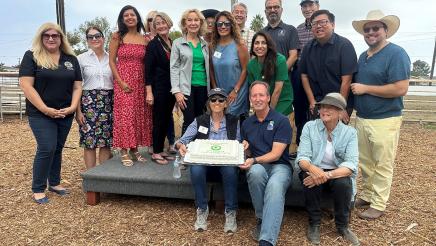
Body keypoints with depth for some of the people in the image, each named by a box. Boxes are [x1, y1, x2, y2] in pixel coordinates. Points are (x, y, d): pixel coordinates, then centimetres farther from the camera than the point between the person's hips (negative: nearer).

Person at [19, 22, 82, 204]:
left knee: (57, 148, 12)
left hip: (65, 114, 4)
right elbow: (26, 85, -10)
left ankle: (55, 183, 26)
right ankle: (38, 189, 7)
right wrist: (45, 109, -16)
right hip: (40, 114, -4)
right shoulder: (31, 56, -2)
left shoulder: (71, 59, 9)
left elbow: (77, 86, 7)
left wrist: (73, 107, -8)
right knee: (47, 149, -8)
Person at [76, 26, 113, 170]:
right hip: (88, 101, -2)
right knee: (89, 141, -1)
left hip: (109, 102, 2)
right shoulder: (81, 59, 3)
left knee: (106, 141, 4)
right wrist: (78, 110, -7)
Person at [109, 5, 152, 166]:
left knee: (140, 116, 5)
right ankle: (124, 152, 3)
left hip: (141, 82, 3)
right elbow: (111, 61, -1)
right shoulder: (117, 37, 2)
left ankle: (135, 149, 18)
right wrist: (121, 82, -11)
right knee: (125, 115, -5)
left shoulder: (145, 39, 8)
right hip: (123, 82, -3)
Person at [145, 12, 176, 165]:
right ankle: (156, 153, 12)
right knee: (159, 120, 1)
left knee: (167, 119, 11)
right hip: (159, 88, -6)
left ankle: (161, 150, 22)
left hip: (171, 89, 6)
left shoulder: (173, 43, 10)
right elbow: (148, 70, -10)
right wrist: (149, 92, -16)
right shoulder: (153, 44, -7)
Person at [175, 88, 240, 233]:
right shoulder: (199, 121, 4)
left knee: (230, 169, -35)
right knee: (196, 169, -33)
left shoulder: (234, 122, 5)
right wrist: (181, 145, -27)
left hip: (226, 162, 0)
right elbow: (182, 140, -3)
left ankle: (230, 212, -16)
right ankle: (202, 210, -13)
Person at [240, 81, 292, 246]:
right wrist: (245, 150, -2)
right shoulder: (247, 124, 13)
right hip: (257, 166, 3)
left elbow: (276, 154, -10)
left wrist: (254, 160, -24)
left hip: (279, 166, -3)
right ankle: (261, 219, -14)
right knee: (255, 172, -34)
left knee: (275, 186, -37)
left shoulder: (281, 121, -2)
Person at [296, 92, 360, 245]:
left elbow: (351, 164, -19)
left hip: (338, 174, 0)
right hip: (314, 171, 0)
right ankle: (314, 223, -9)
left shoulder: (350, 132, -7)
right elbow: (302, 157, -15)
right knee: (310, 180, -33)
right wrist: (312, 168, -39)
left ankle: (342, 226, -4)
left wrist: (327, 175, -37)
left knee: (343, 183, -32)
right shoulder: (310, 127, -7)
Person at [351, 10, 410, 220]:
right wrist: (352, 106, 6)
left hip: (385, 120, -7)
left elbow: (401, 89, -20)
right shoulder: (362, 57, 13)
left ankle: (378, 205, 16)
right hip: (362, 118, 7)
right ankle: (367, 196, 30)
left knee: (382, 166, 5)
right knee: (365, 163, 15)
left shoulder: (396, 54, -11)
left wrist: (365, 88, -16)